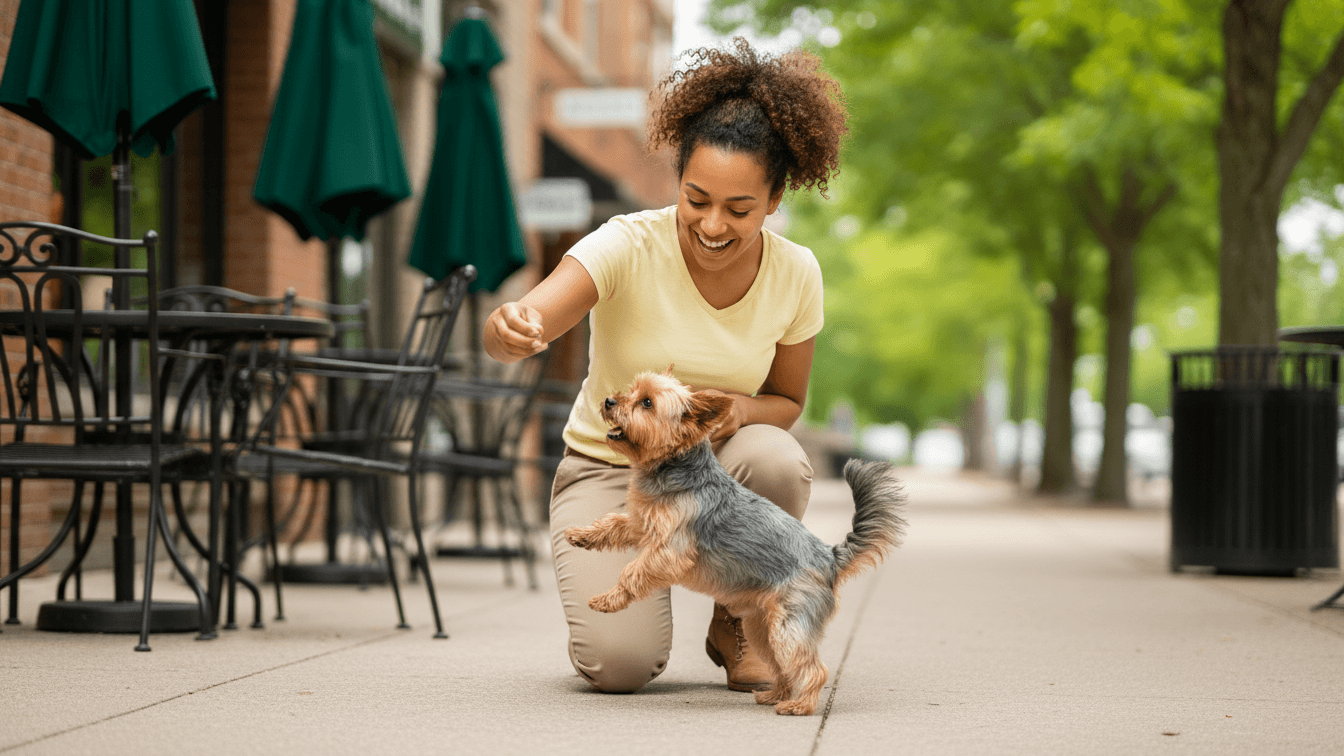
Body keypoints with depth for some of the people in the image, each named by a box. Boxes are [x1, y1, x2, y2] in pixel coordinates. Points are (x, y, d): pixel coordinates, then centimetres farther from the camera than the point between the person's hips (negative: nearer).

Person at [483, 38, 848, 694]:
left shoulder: (795, 274, -10)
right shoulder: (629, 246, -20)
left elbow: (787, 400, 4)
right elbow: (517, 330, -33)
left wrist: (742, 408, -21)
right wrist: (509, 328, -59)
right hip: (609, 469, -2)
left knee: (776, 461, -35)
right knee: (619, 664, -25)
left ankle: (735, 627, -4)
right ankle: (603, 590, 15)